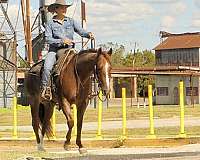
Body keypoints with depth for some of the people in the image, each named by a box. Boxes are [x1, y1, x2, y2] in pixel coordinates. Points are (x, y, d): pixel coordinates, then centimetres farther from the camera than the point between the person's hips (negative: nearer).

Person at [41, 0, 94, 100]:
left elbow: (81, 31, 1)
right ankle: (45, 88, -18)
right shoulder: (50, 23, 3)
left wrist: (88, 34, -22)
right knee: (47, 67, -29)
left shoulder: (71, 21, 12)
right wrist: (62, 41, -18)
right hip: (55, 50, -3)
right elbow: (47, 39, -5)